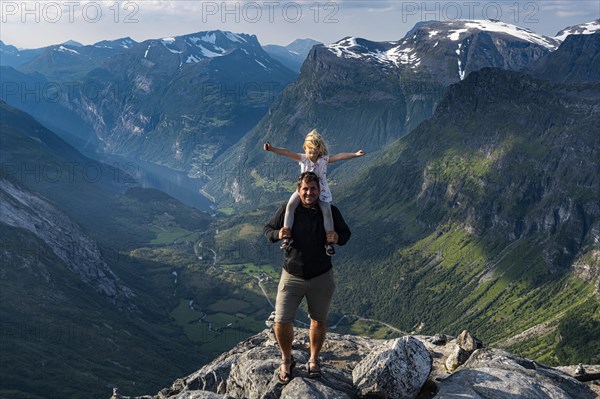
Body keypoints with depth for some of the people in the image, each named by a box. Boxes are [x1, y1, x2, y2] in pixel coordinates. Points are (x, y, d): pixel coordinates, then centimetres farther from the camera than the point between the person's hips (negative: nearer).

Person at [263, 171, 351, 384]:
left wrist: (337, 238, -18)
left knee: (319, 321, 15)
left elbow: (346, 233, 6)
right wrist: (277, 234, -20)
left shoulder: (330, 212, -6)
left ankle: (314, 360, 39)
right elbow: (268, 229, 3)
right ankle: (286, 361, 22)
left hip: (321, 278, 1)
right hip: (292, 277, -1)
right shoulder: (286, 210, -8)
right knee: (281, 322, -5)